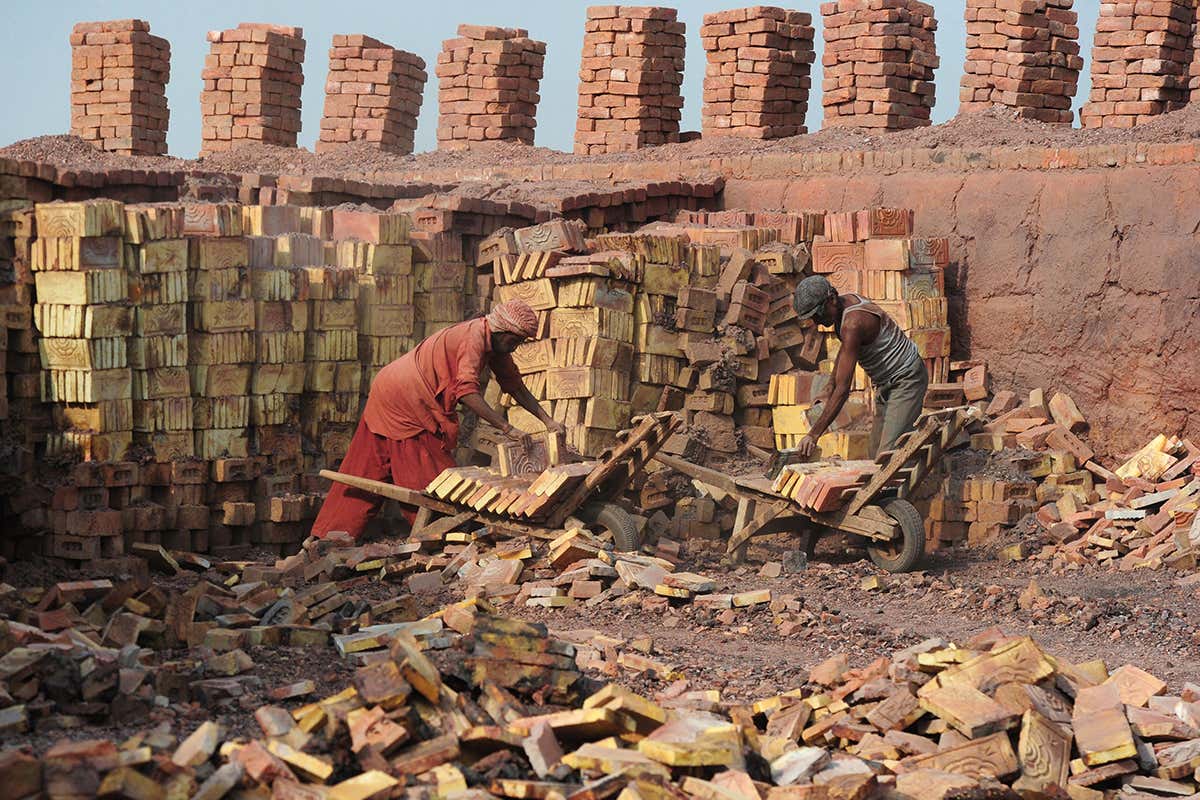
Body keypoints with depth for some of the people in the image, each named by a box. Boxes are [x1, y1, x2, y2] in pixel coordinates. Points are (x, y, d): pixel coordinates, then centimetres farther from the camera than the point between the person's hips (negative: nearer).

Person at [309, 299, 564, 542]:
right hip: (403, 398, -9)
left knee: (364, 473, 9)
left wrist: (547, 420, 7)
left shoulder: (494, 340, 7)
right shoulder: (473, 337, -22)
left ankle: (325, 536, 10)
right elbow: (467, 391, -32)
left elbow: (514, 384, 15)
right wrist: (507, 429, -33)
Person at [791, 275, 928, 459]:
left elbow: (843, 389, -33)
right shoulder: (847, 301, -2)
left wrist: (814, 434, -32)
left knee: (888, 453, -21)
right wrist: (830, 388, 13)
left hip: (907, 380, -10)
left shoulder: (853, 323, -31)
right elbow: (845, 350, 21)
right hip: (886, 382, 10)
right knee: (876, 449, 7)